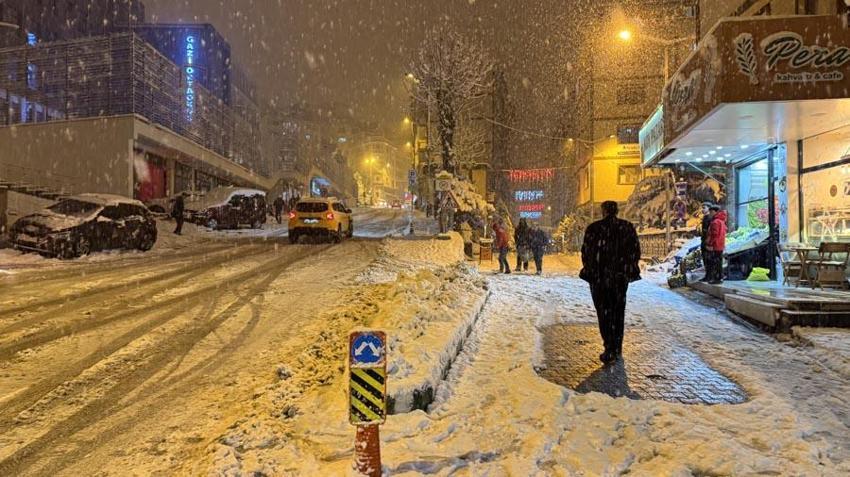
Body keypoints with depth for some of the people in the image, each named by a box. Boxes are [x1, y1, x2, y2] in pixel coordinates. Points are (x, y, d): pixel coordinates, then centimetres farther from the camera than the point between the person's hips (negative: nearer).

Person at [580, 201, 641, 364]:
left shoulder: (594, 228, -7)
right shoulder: (628, 227, 1)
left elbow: (585, 252, -4)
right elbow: (636, 251, 4)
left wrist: (589, 270, 10)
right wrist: (629, 270, 15)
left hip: (599, 278, -3)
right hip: (621, 277, 3)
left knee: (604, 313, 3)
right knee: (618, 312, 16)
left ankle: (610, 350, -4)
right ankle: (617, 349, 23)